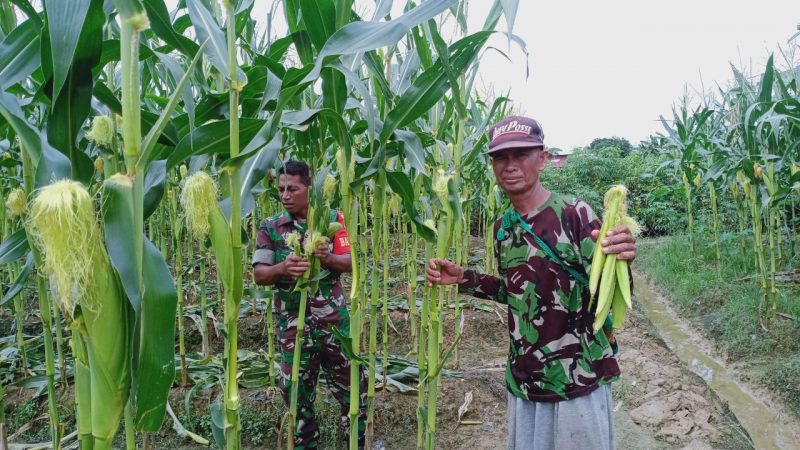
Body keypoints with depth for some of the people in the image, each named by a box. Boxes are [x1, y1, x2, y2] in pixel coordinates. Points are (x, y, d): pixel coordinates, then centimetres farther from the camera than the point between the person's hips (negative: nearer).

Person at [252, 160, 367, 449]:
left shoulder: (333, 219, 0)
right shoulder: (270, 227, 0)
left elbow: (350, 263, -3)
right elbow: (258, 274, -4)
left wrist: (327, 258, -24)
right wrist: (282, 268, -25)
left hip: (333, 317, 0)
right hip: (293, 322, 0)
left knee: (349, 380, 10)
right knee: (296, 388, 10)